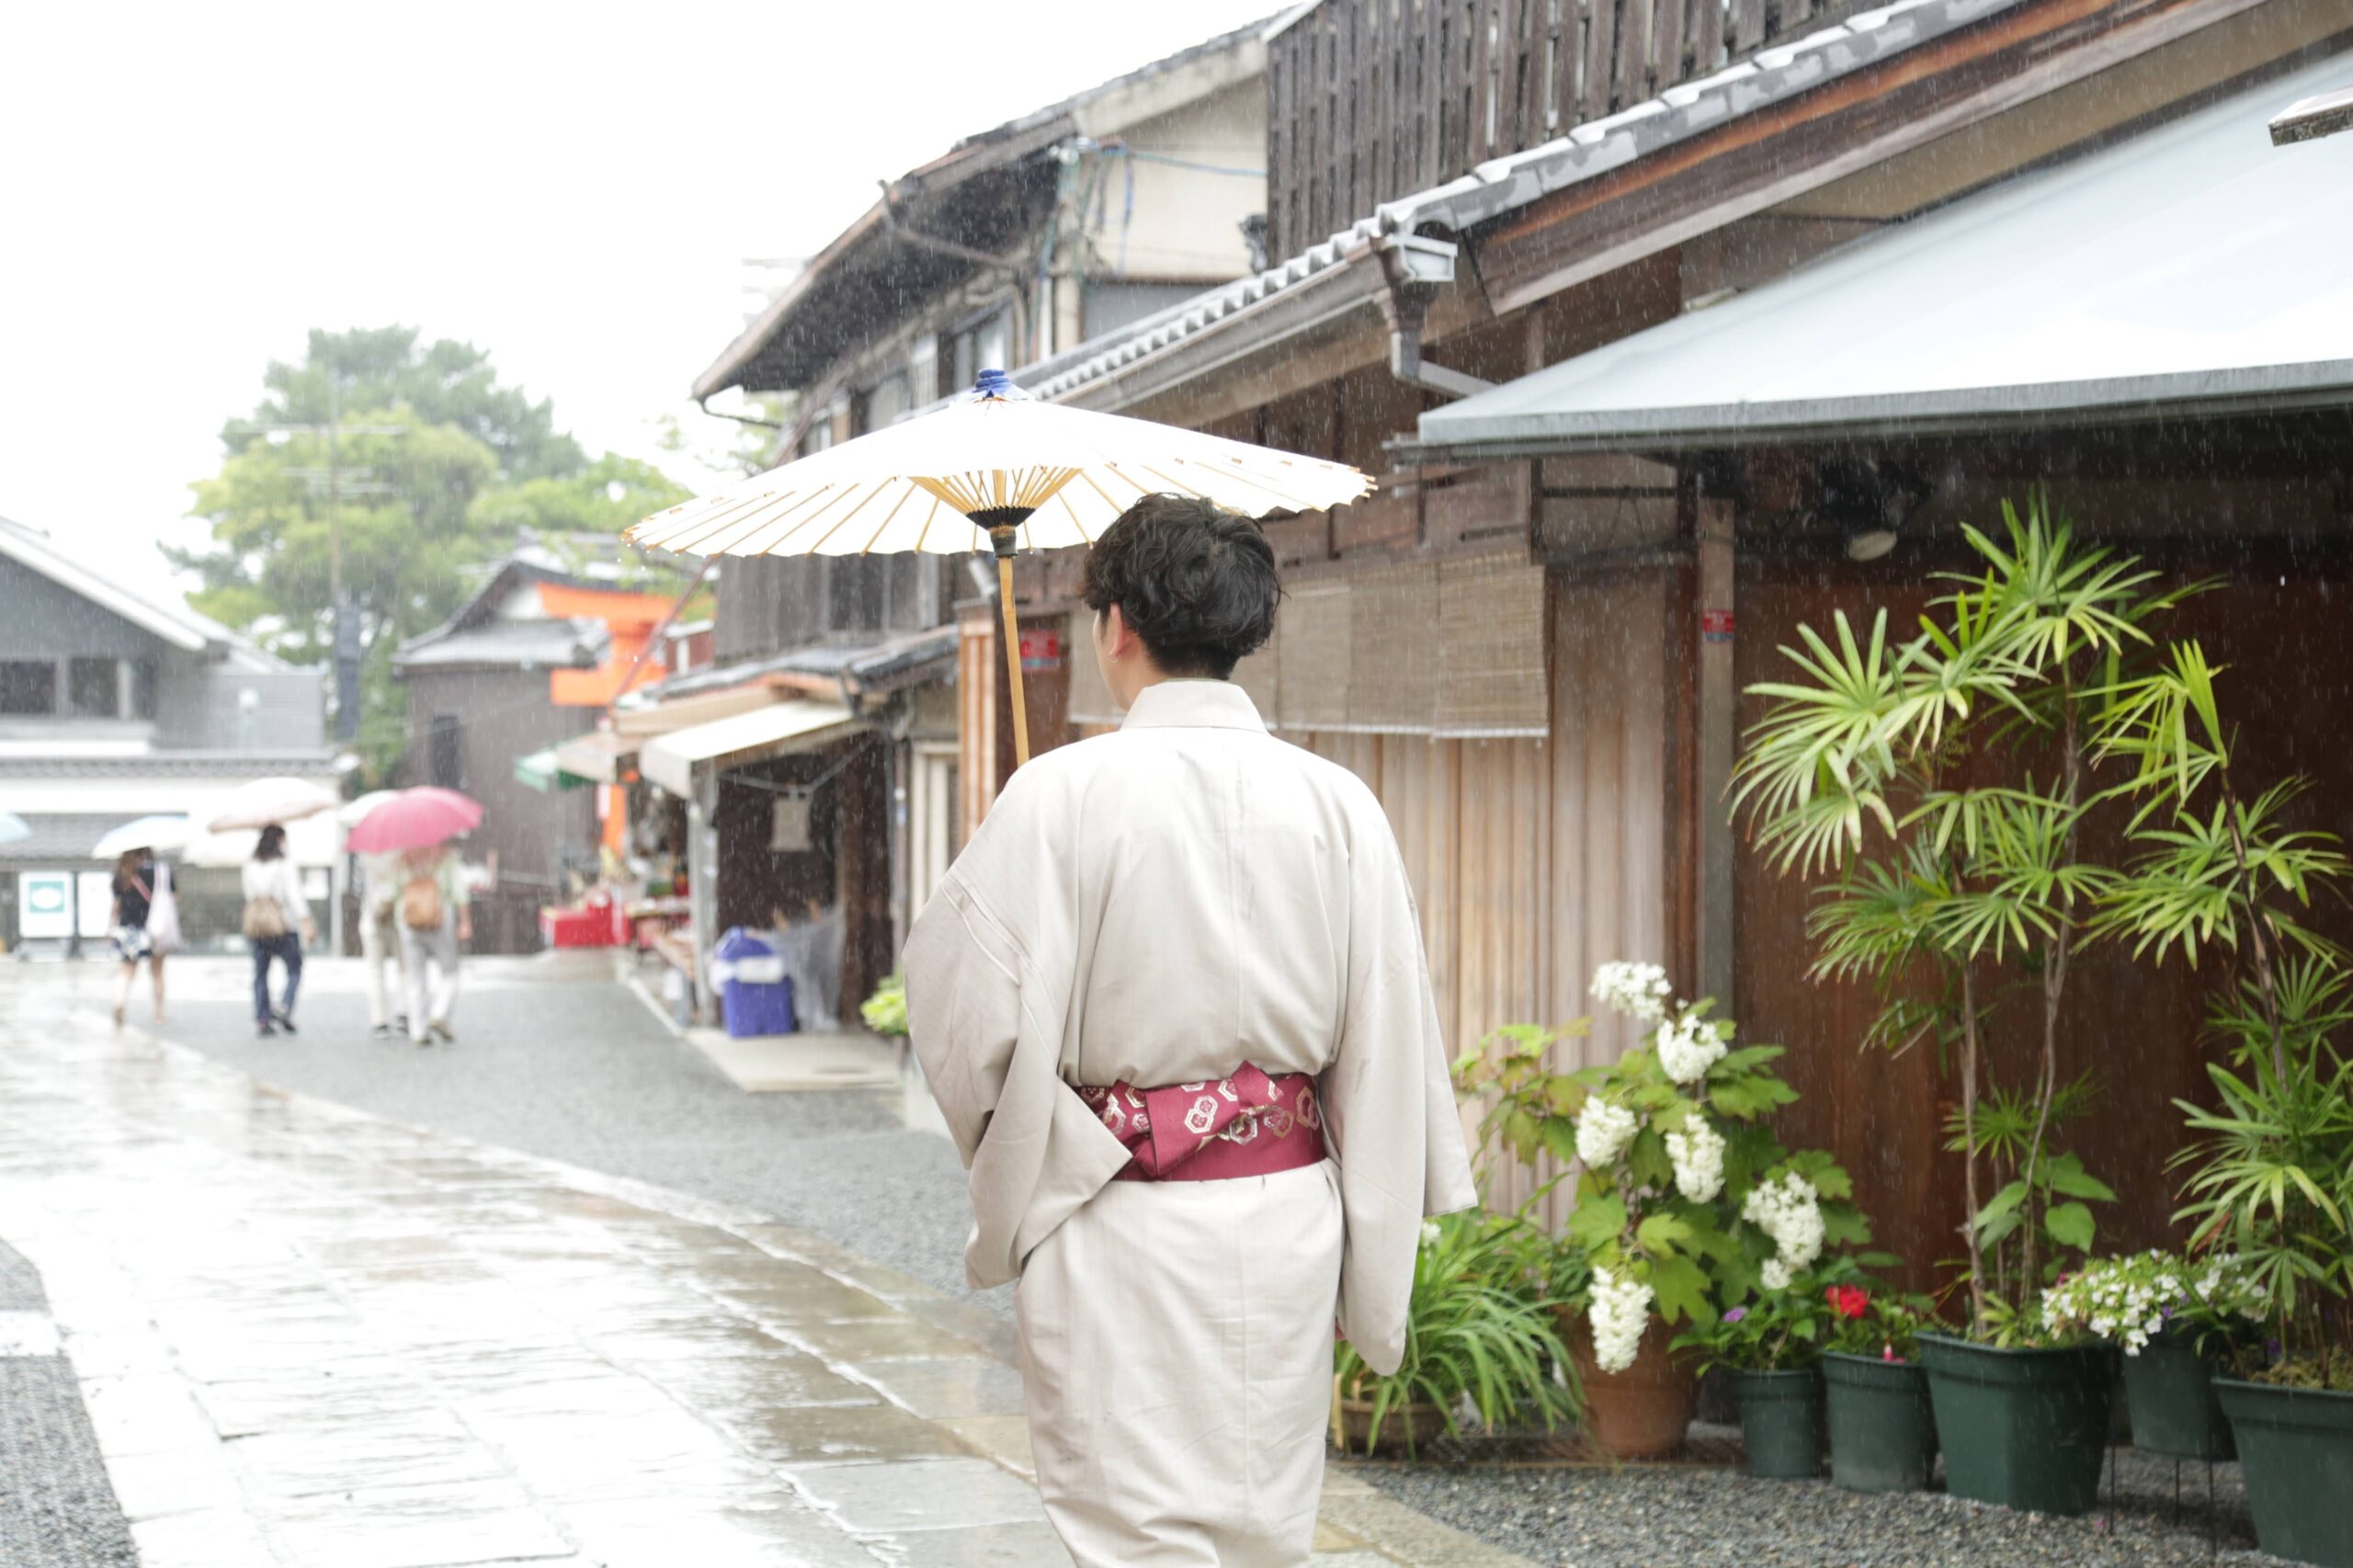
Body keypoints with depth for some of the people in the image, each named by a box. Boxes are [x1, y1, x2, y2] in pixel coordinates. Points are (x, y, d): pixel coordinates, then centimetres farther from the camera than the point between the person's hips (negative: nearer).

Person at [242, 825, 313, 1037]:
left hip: (255, 924, 5)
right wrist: (306, 924, -16)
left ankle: (261, 1019, 4)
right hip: (282, 924, -5)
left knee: (260, 973, 9)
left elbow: (249, 895, 12)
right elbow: (295, 895, -13)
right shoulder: (285, 865, -7)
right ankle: (284, 1008, -14)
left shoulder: (250, 866, 8)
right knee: (294, 969, 6)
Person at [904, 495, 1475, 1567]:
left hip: (1124, 1235, -4)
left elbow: (968, 1010, -10)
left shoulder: (1063, 796, -11)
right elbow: (1387, 1033, 3)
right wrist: (1374, 1238, 13)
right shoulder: (1336, 803, 0)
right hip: (1290, 1221, 4)